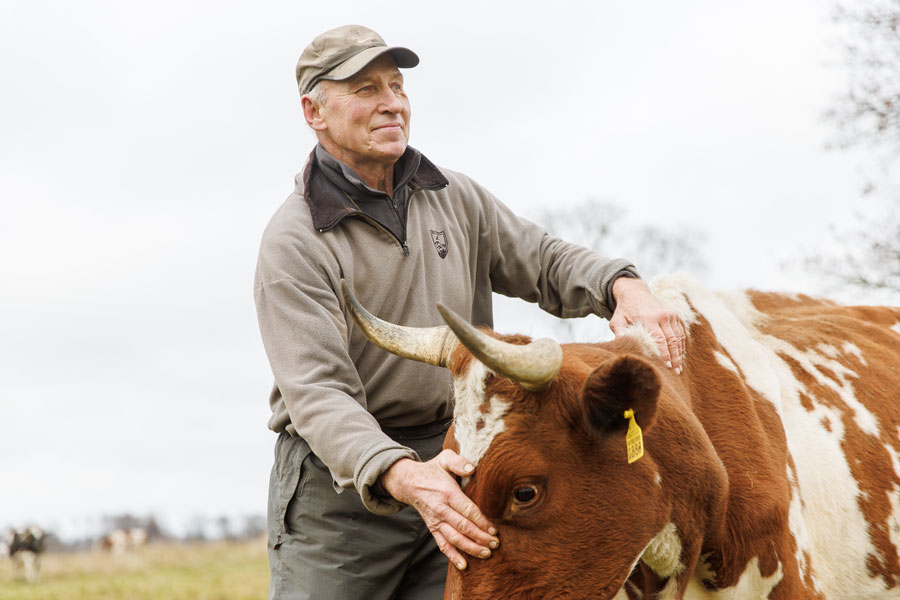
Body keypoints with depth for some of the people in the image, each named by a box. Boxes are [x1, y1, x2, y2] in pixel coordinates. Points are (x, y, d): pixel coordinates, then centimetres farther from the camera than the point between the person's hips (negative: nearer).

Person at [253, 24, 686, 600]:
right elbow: (318, 392, -21)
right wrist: (404, 477, -38)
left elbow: (547, 261, 14)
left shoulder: (456, 199, 8)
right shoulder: (294, 243, -12)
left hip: (455, 474, 5)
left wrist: (625, 287, -10)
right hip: (339, 480, -4)